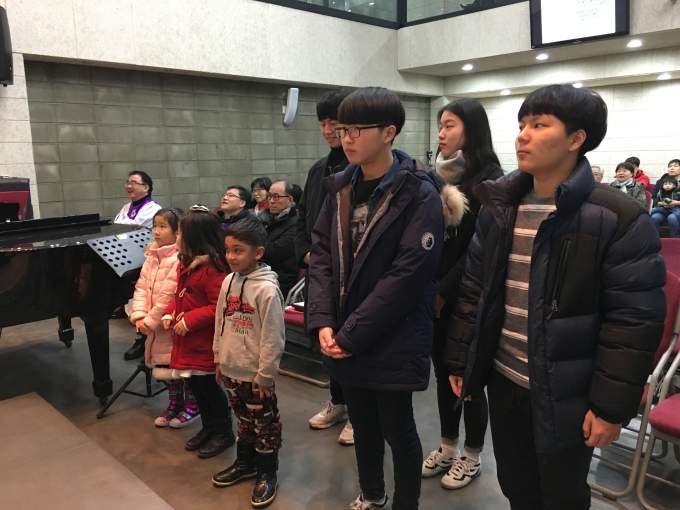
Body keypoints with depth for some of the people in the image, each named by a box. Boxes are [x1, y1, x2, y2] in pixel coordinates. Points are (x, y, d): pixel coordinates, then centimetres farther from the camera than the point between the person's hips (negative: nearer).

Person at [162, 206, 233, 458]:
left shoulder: (212, 268, -23)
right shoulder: (186, 264, 8)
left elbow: (219, 307, -26)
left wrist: (189, 321, -24)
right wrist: (170, 314, 2)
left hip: (205, 343, -9)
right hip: (187, 341, 10)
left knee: (209, 387, 4)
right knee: (194, 385, 18)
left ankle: (224, 433, 22)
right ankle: (208, 427, 36)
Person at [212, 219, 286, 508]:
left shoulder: (267, 289, -21)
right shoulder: (228, 282, 0)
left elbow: (273, 338, -18)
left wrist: (264, 375, -14)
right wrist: (219, 359, 14)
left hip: (255, 374, -6)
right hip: (231, 369, 7)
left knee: (265, 425, 11)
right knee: (244, 420, 24)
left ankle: (267, 475, 27)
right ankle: (245, 463, 42)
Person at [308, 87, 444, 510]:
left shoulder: (418, 194, -14)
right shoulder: (341, 187, 5)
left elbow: (408, 275, -19)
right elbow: (321, 253, 4)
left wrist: (351, 334, -17)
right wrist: (323, 321, -8)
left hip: (392, 341, -6)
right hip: (344, 338, 6)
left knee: (397, 429, 11)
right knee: (362, 422, 22)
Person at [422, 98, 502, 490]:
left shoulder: (490, 180, -10)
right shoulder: (438, 176, 7)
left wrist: (444, 290, -12)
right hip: (435, 293, 6)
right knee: (443, 371, 15)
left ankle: (472, 456, 26)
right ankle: (448, 447, 33)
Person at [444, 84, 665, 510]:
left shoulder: (618, 218, -15)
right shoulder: (499, 207, 1)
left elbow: (635, 321, -15)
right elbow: (474, 291, 7)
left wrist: (612, 406, -14)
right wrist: (460, 361, 8)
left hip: (565, 394, -4)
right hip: (503, 381, 5)